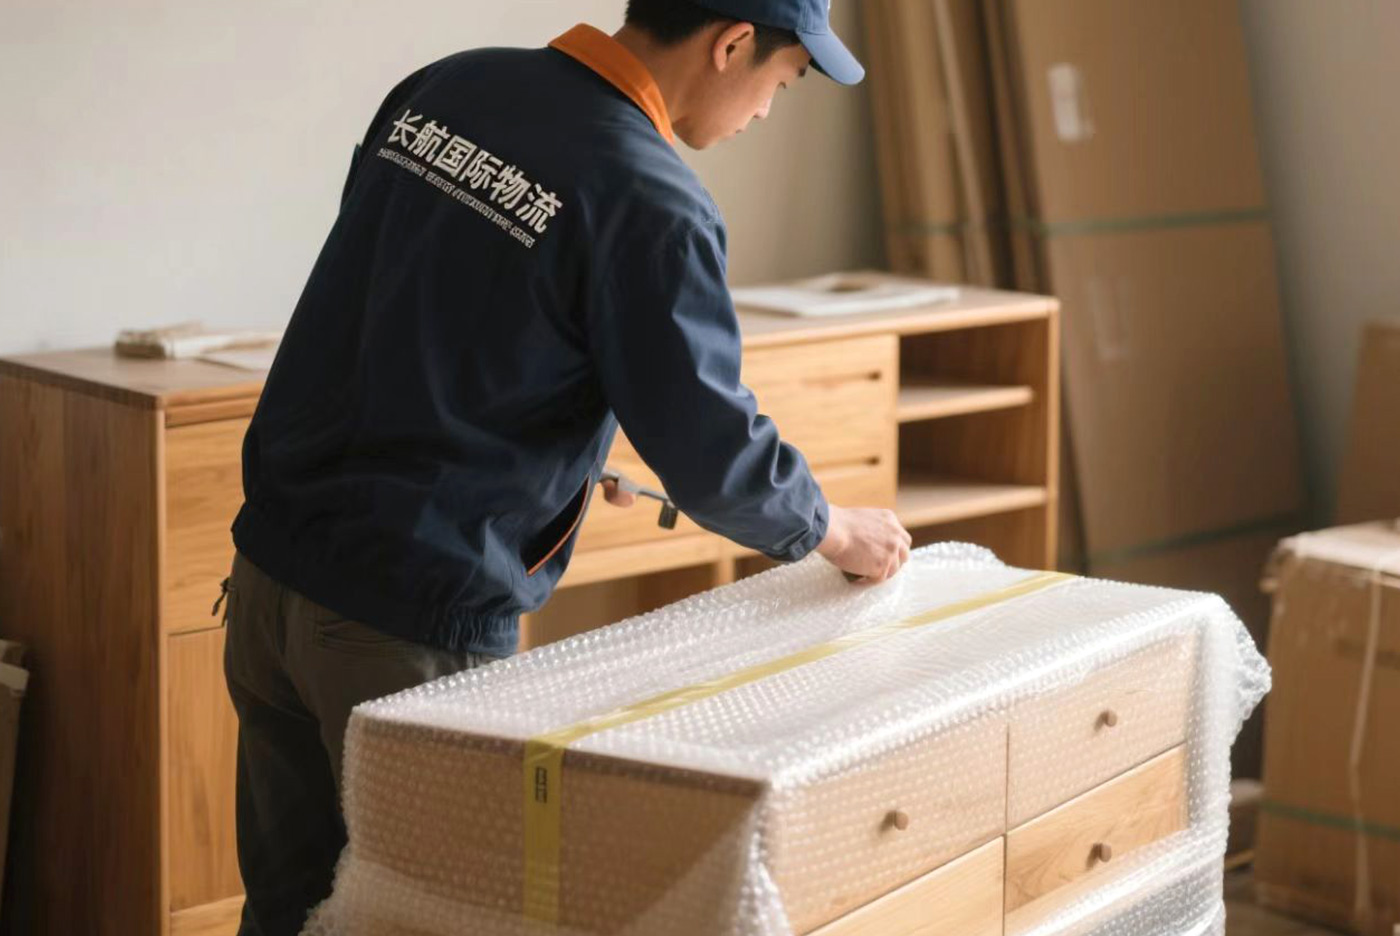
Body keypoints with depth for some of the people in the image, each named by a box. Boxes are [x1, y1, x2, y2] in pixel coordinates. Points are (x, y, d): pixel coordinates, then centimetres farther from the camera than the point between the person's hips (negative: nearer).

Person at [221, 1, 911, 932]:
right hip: (412, 629, -7)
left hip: (272, 568, 7)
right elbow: (712, 453, -13)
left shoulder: (442, 87, 5)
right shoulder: (649, 203, -17)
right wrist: (833, 530, 6)